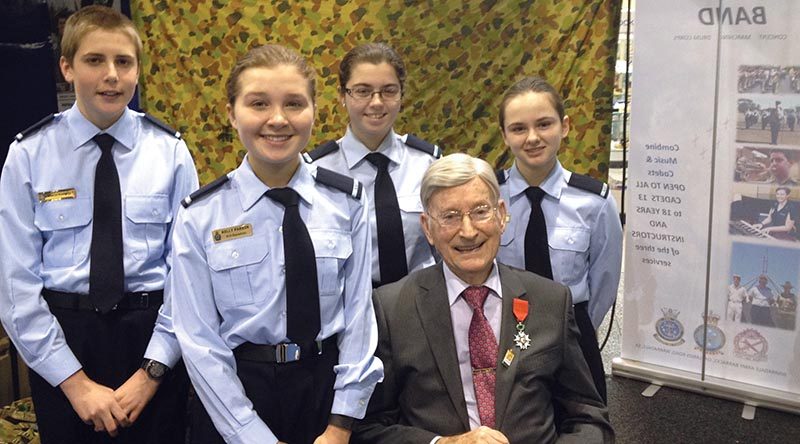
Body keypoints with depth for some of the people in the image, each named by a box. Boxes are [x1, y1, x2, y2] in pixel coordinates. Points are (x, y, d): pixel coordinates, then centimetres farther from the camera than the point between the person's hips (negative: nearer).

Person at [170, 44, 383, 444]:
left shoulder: (347, 202, -5)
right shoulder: (201, 216, -9)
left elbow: (358, 311, -4)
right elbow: (200, 340, -8)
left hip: (327, 384, 1)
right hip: (235, 392, -1)